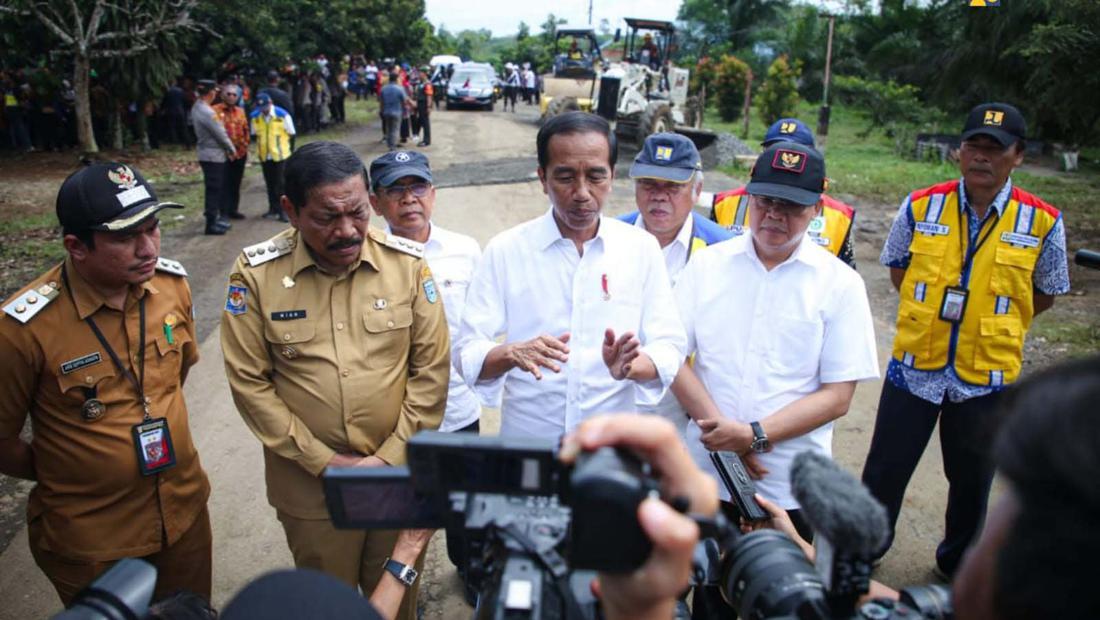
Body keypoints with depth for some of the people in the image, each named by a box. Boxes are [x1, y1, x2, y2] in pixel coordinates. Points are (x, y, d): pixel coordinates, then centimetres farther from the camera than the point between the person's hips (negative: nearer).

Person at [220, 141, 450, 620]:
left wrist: (389, 458, -11)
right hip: (310, 485, 0)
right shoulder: (256, 274, -12)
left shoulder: (408, 263, -10)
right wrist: (325, 462, -11)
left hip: (400, 474, 1)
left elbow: (431, 369, -7)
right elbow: (250, 381, -8)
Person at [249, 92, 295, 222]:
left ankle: (283, 210, 2)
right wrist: (262, 145, 3)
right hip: (264, 155, 4)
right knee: (270, 183, 11)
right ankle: (273, 209, 22)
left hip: (280, 154, -4)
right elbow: (255, 134, 12)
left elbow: (290, 134, -1)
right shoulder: (255, 116, -1)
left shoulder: (283, 115, -10)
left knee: (280, 183, -4)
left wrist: (279, 143, 3)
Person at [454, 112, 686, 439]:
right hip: (526, 441, -1)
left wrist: (630, 366, -25)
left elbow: (668, 348, -4)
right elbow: (468, 354, -8)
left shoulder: (642, 248, -2)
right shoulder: (504, 250, -5)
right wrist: (512, 354, -29)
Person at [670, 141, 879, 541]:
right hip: (705, 474, 1)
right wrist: (725, 435, -13)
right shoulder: (707, 264, 1)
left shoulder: (841, 284, -2)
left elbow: (837, 397, -6)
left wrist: (755, 435, -16)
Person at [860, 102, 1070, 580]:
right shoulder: (920, 207, -5)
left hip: (986, 375, 0)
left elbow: (1045, 293, 6)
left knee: (972, 479, 18)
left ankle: (958, 567, 42)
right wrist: (931, 312, 5)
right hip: (914, 366, 0)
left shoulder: (1043, 222, -8)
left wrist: (994, 322, 0)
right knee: (884, 470, 9)